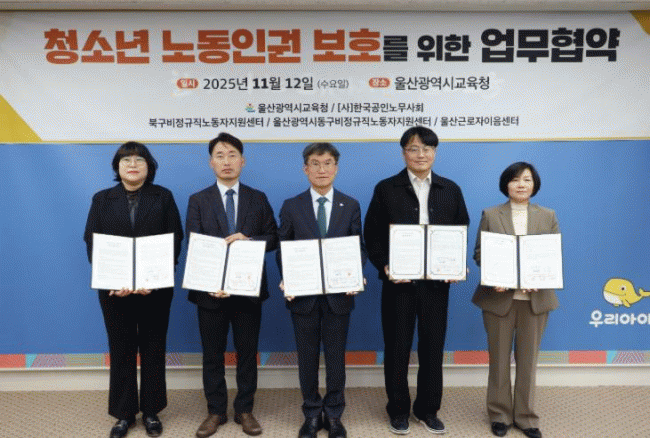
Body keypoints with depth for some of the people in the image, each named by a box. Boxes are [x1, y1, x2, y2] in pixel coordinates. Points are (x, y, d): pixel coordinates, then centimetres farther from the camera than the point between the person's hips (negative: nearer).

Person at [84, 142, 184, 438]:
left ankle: (151, 412, 22)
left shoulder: (163, 197, 3)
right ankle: (123, 413, 23)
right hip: (114, 289, 1)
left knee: (153, 349, 8)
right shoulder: (102, 199, 7)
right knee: (121, 350, 9)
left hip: (155, 288, -1)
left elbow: (175, 241, -3)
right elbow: (91, 243, 1)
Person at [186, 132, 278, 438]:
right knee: (212, 354, 11)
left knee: (247, 352, 10)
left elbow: (273, 238, 2)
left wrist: (248, 241, -18)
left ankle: (245, 410, 26)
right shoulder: (198, 201, 2)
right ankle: (215, 411, 27)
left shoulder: (258, 199, 5)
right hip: (211, 289, 0)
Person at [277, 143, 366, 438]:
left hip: (339, 294, 0)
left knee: (336, 358, 10)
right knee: (307, 358, 11)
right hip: (303, 295, 0)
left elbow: (359, 248, 3)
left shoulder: (350, 206, 3)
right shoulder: (291, 207, 2)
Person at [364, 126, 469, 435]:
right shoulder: (386, 189, 1)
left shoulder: (451, 190, 8)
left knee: (433, 348, 11)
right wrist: (384, 266, -15)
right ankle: (398, 411, 26)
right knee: (397, 348, 8)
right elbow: (372, 235, -1)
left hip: (437, 282, 2)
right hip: (398, 282, -2)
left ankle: (428, 410, 29)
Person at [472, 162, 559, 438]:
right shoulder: (490, 215, 2)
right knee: (499, 359, 8)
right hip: (499, 297, -1)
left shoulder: (548, 216, 7)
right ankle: (500, 414, 24)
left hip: (535, 298, 1)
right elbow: (479, 253, 0)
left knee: (528, 360, 10)